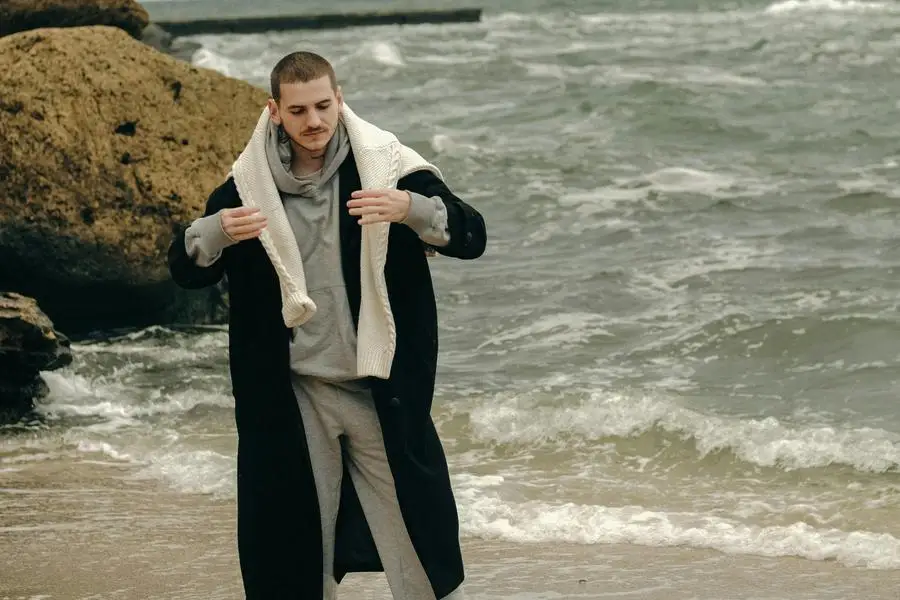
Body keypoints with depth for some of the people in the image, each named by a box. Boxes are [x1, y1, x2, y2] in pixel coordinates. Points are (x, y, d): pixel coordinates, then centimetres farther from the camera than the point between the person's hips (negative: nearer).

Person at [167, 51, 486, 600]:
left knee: (418, 534, 2)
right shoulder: (250, 184, 0)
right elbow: (185, 270, 1)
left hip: (380, 390, -2)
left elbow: (472, 236, -11)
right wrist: (216, 233, -22)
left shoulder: (386, 166, -7)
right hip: (290, 395, 2)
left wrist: (413, 210, -32)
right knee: (293, 541, 8)